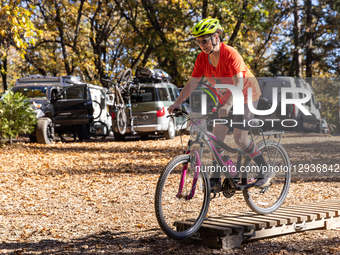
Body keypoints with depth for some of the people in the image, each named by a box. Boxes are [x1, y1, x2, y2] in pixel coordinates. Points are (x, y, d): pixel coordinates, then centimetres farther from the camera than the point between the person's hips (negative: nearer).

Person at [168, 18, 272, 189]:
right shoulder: (202, 58, -9)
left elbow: (239, 83, -36)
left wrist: (228, 105, -50)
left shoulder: (230, 54, -28)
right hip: (226, 100, 6)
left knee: (240, 139, -13)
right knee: (217, 138, -2)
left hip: (246, 96, -6)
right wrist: (177, 103, -22)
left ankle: (265, 172, 4)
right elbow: (192, 83, -9)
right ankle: (216, 179, 7)